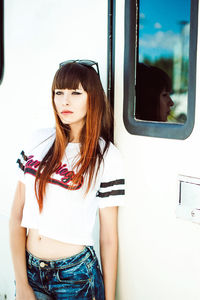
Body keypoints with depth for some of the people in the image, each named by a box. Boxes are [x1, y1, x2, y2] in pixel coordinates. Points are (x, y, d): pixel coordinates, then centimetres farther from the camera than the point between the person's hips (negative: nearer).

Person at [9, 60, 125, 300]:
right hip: (28, 267, 3)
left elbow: (109, 238, -6)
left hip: (74, 276, -3)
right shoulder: (38, 141, 0)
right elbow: (17, 216, -1)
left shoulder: (106, 157, -8)